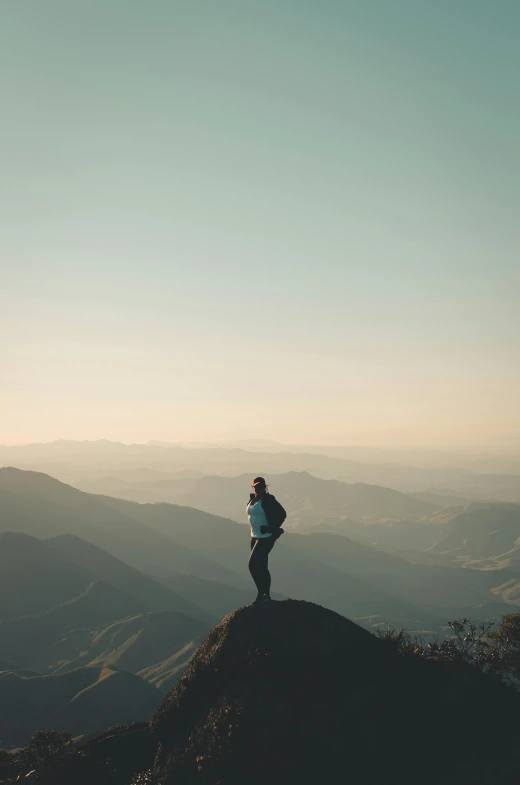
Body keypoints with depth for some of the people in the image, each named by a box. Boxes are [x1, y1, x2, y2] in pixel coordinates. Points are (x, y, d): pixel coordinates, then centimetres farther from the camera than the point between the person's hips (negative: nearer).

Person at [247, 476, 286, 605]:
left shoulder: (268, 500, -15)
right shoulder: (252, 499, 9)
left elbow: (282, 514, -16)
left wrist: (272, 529, -15)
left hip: (266, 537, -9)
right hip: (255, 536, 9)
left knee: (253, 565, -12)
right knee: (261, 567, 12)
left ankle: (262, 594, -3)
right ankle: (266, 595, 20)